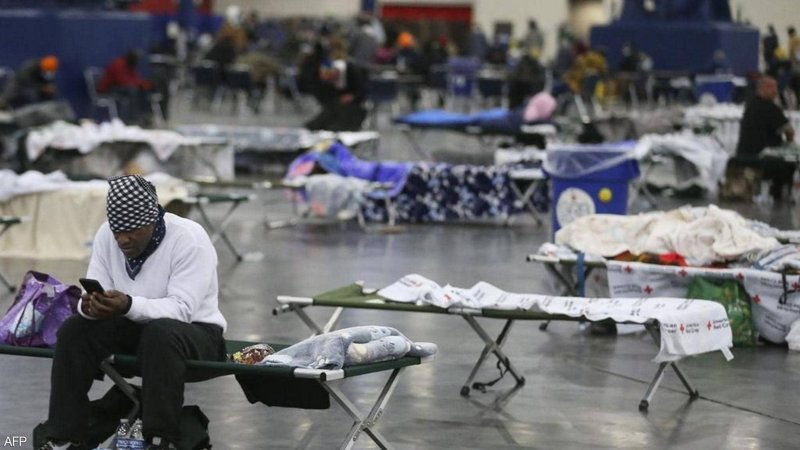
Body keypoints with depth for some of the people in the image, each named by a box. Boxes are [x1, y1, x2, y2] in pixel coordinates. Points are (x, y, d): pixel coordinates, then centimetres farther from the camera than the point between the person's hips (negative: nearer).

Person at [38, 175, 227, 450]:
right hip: (136, 328, 6)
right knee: (74, 329, -18)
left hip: (195, 332, -5)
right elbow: (94, 294, -6)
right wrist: (91, 306, -32)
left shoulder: (190, 239, -22)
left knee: (160, 333, -38)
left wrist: (129, 305, -46)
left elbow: (181, 309, -30)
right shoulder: (106, 235, -5)